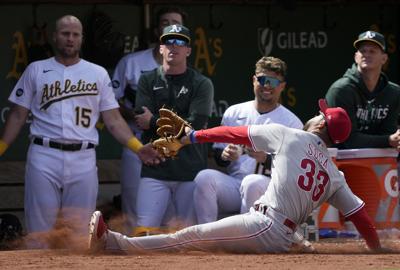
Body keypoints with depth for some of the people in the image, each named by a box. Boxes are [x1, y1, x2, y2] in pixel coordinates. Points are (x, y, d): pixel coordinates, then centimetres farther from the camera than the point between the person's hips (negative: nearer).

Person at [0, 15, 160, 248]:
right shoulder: (36, 70, 11)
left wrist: (138, 147, -5)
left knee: (79, 233, 2)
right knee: (39, 231, -3)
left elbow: (113, 119, 9)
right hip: (44, 157, -1)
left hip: (83, 159, 1)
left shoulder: (98, 74, 13)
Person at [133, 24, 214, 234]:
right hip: (155, 169, 1)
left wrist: (155, 121, -5)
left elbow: (196, 125, -9)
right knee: (144, 230, -9)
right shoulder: (148, 81, 11)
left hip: (191, 169, -1)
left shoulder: (202, 84, 4)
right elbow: (142, 122, -1)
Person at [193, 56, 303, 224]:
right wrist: (225, 155, -7)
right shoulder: (234, 113, 18)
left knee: (252, 182, -38)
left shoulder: (292, 122, 6)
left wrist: (265, 158, -21)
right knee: (205, 177, -27)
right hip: (233, 184, 4)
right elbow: (218, 157, 18)